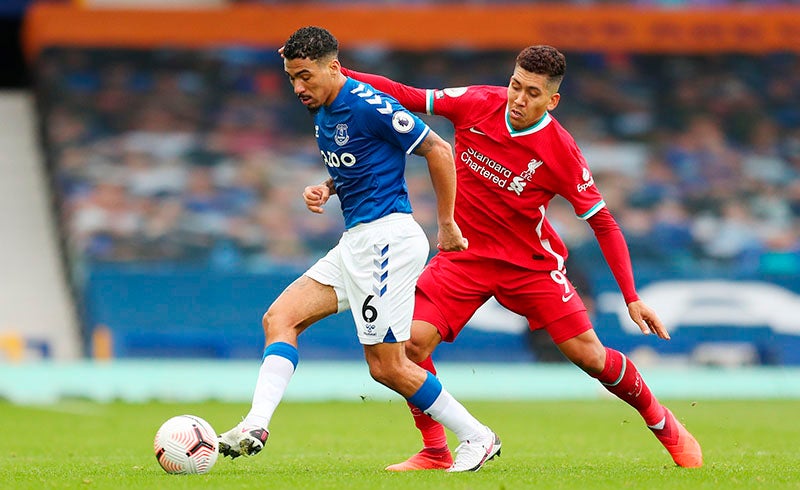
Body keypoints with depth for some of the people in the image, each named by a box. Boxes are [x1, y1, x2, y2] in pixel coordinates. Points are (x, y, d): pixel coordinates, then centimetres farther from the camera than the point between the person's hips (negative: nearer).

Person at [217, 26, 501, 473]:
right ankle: (256, 427, -12)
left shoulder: (368, 106, -16)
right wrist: (327, 189, 7)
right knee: (280, 318, -2)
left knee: (387, 366, -6)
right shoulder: (323, 113, 12)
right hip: (355, 242, 10)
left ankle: (476, 437, 6)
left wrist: (447, 225, -7)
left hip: (386, 235, -10)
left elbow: (438, 151, -12)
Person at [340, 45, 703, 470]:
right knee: (411, 341, -17)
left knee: (589, 355, -7)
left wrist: (632, 298, -16)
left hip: (531, 261, -2)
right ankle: (435, 452, 1)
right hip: (465, 255, 2)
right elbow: (405, 97, -2)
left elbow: (603, 224, -12)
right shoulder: (477, 104, -13)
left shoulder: (560, 152, -19)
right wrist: (340, 74, -14)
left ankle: (661, 422, 21)